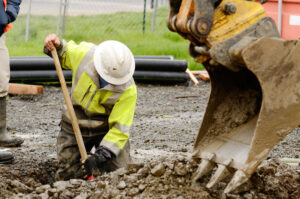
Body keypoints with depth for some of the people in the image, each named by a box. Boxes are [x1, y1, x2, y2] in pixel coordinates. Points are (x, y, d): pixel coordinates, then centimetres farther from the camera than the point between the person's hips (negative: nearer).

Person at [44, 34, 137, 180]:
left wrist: (100, 157, -32)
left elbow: (119, 130, -24)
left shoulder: (128, 91, -26)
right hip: (76, 124, 1)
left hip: (108, 128, -1)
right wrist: (57, 46, -17)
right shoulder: (84, 54, -20)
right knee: (68, 176, -4)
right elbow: (64, 55, 5)